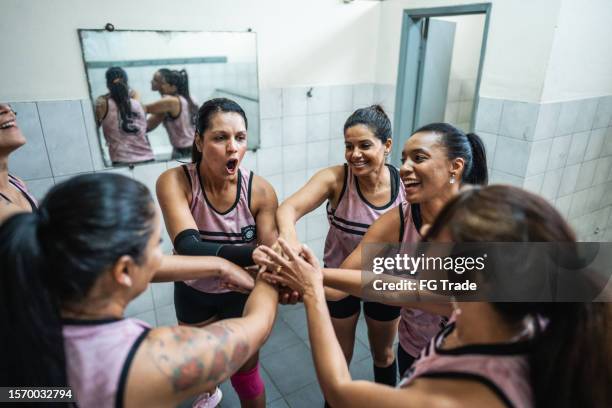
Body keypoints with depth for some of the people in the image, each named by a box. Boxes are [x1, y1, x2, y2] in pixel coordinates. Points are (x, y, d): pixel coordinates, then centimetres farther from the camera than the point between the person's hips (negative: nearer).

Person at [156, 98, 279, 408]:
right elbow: (188, 247, -40)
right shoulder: (174, 182, -27)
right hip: (193, 291, 2)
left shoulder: (260, 191, -24)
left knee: (246, 373, 15)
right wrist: (252, 253, -56)